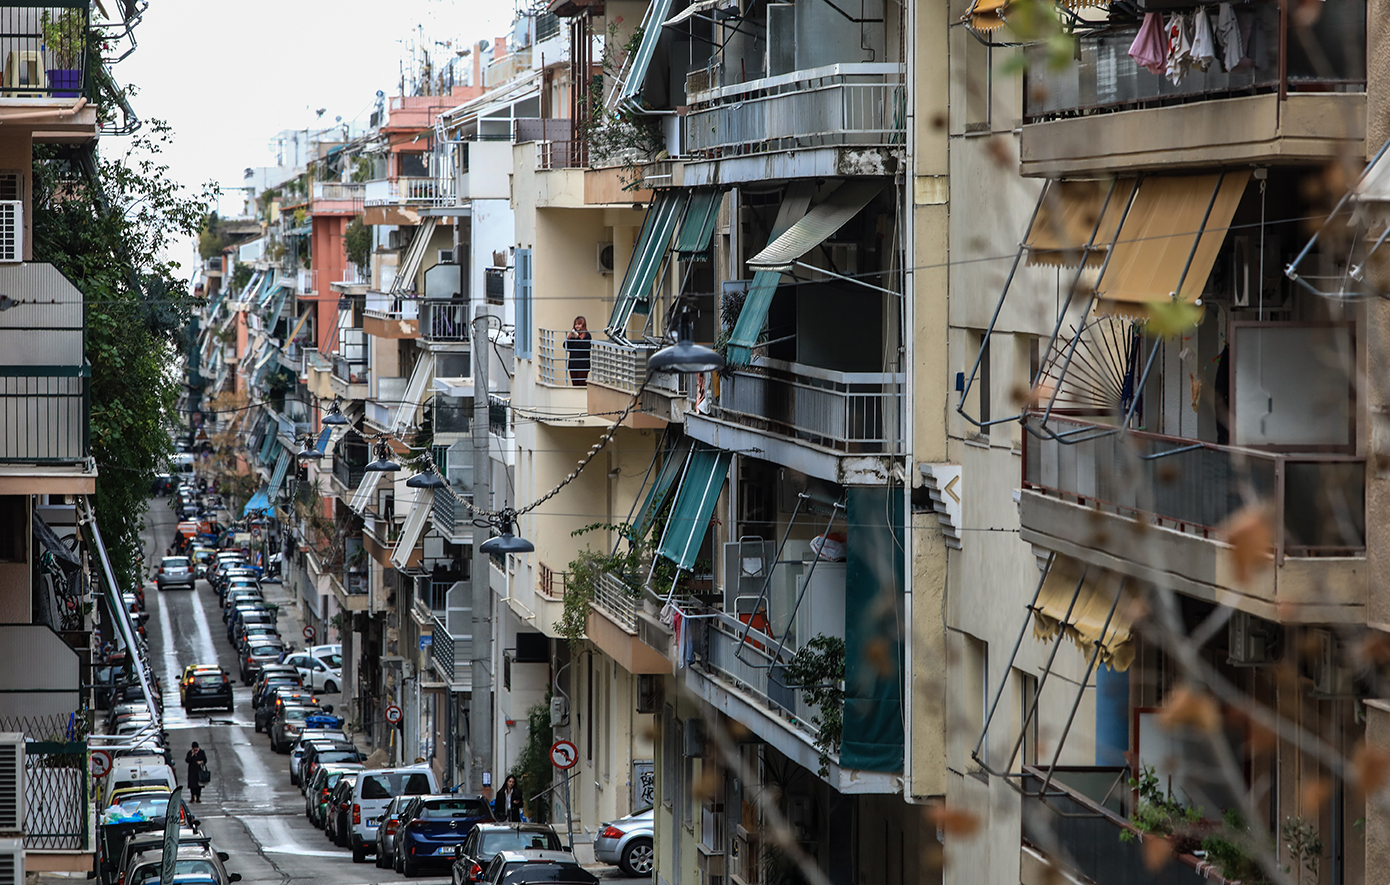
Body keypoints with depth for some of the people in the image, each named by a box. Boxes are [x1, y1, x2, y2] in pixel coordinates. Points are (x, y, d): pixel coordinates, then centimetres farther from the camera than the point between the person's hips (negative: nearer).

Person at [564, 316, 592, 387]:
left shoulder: (587, 335, -4)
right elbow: (566, 347, 9)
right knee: (575, 384, 6)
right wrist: (570, 337, -6)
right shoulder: (572, 334, 14)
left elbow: (586, 347, -17)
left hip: (583, 365, -6)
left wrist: (577, 338, -16)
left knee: (582, 384, -8)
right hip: (573, 364, 6)